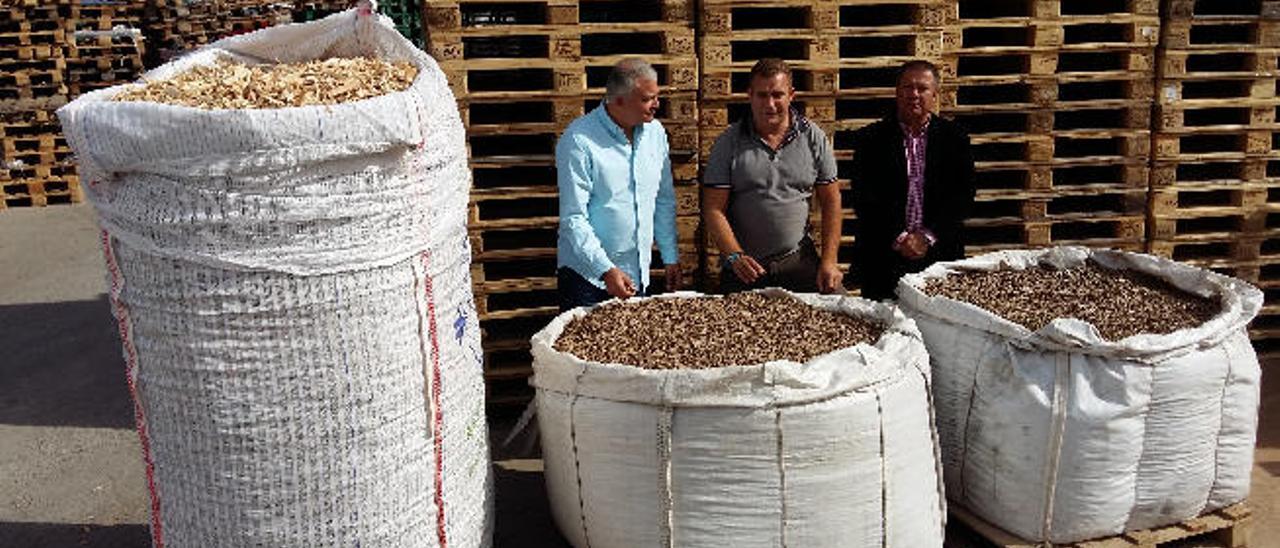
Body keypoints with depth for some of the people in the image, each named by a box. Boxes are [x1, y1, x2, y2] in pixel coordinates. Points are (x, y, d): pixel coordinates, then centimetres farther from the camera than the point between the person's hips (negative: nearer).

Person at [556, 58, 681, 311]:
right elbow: (573, 218, -18)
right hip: (587, 275, -5)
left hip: (639, 275, 6)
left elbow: (665, 200, 13)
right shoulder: (579, 140, -15)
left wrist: (671, 257, 10)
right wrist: (606, 271, -23)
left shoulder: (655, 132, 4)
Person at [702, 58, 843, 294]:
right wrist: (735, 256, -18)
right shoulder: (729, 142, -1)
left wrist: (829, 261, -3)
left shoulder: (813, 137, 4)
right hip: (744, 268, -1)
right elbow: (714, 210, -4)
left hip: (800, 262, 1)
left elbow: (831, 202, 6)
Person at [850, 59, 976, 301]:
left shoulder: (955, 138, 7)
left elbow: (963, 197, 1)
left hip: (939, 254, 1)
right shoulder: (871, 139, 3)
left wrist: (928, 237, -10)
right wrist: (898, 238, -12)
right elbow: (863, 199, -4)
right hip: (882, 258, -1)